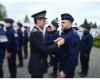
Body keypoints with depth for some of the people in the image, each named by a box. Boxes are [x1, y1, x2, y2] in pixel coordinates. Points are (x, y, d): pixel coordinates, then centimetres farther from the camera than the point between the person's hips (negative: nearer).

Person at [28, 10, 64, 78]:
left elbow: (43, 45, 11)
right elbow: (45, 50, -27)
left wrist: (54, 42, 1)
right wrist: (58, 44, -17)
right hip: (37, 65, -10)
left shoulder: (37, 32, 8)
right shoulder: (35, 33, -23)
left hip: (37, 64, 10)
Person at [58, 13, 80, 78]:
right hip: (62, 64, 8)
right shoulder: (63, 33, 4)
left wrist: (65, 71, -21)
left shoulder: (73, 36, -22)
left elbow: (73, 56, -24)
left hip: (68, 66, -7)